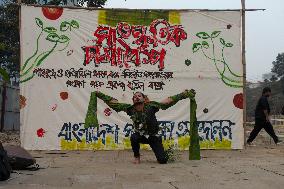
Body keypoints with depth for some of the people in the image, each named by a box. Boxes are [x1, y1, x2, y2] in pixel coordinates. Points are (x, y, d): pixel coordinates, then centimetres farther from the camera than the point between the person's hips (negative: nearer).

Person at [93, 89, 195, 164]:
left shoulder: (151, 106, -19)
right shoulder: (130, 108, -12)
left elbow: (169, 101, -20)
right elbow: (113, 102, -7)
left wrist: (185, 93, -25)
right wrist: (99, 94, -10)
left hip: (154, 136, -1)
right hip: (140, 135, 2)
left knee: (162, 160, -13)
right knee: (133, 137, -34)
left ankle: (159, 152, 27)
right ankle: (137, 156, -4)